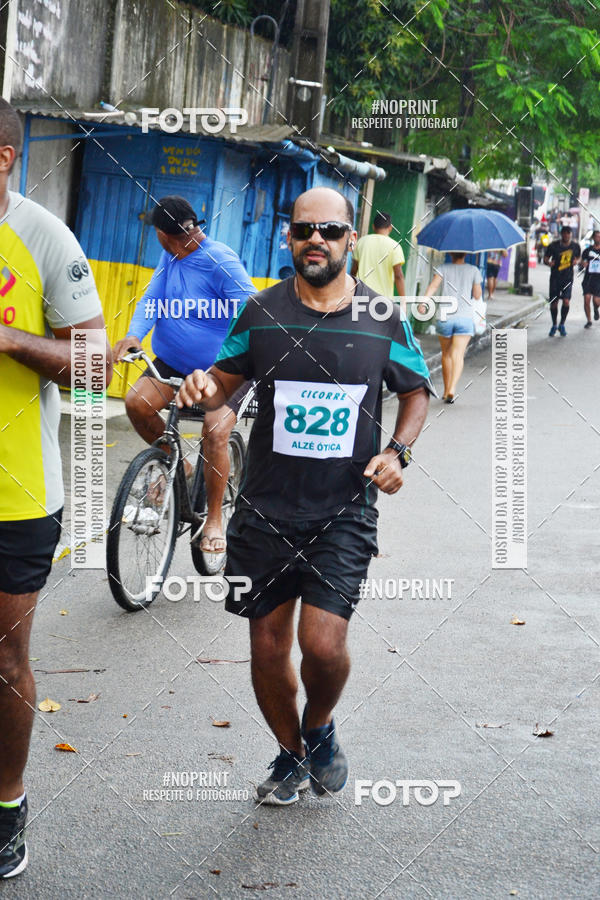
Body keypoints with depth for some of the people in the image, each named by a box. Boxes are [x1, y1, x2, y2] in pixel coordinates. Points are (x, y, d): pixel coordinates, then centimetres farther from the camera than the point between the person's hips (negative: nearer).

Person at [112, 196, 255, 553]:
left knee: (215, 434, -22)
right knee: (137, 402, -16)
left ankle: (215, 519, -3)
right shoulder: (170, 255, 4)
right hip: (173, 363, 7)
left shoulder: (220, 261, -19)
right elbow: (152, 299, -3)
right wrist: (135, 335, -21)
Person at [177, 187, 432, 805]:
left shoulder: (383, 319, 1)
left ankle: (320, 728, 20)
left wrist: (397, 451, -4)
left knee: (323, 643, -14)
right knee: (268, 647, 7)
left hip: (344, 511, -1)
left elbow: (416, 391, 14)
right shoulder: (261, 312, 2)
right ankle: (291, 755, 33)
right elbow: (226, 381, 13)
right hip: (265, 510, 2)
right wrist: (203, 388, -12)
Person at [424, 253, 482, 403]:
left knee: (446, 354, 16)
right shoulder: (473, 270, 6)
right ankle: (452, 389, -27)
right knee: (458, 355, -9)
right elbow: (477, 296, 6)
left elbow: (433, 286, -12)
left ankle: (446, 390, 23)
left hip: (444, 317, 1)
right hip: (465, 318, -1)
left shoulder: (443, 268, 5)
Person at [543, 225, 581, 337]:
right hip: (555, 277, 0)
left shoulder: (575, 246, 0)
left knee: (566, 301, -12)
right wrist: (548, 262, -22)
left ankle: (562, 325, 8)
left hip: (568, 277, 0)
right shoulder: (554, 246, -6)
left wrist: (575, 261, -3)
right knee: (554, 303, 2)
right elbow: (546, 258, 0)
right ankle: (554, 326, 22)